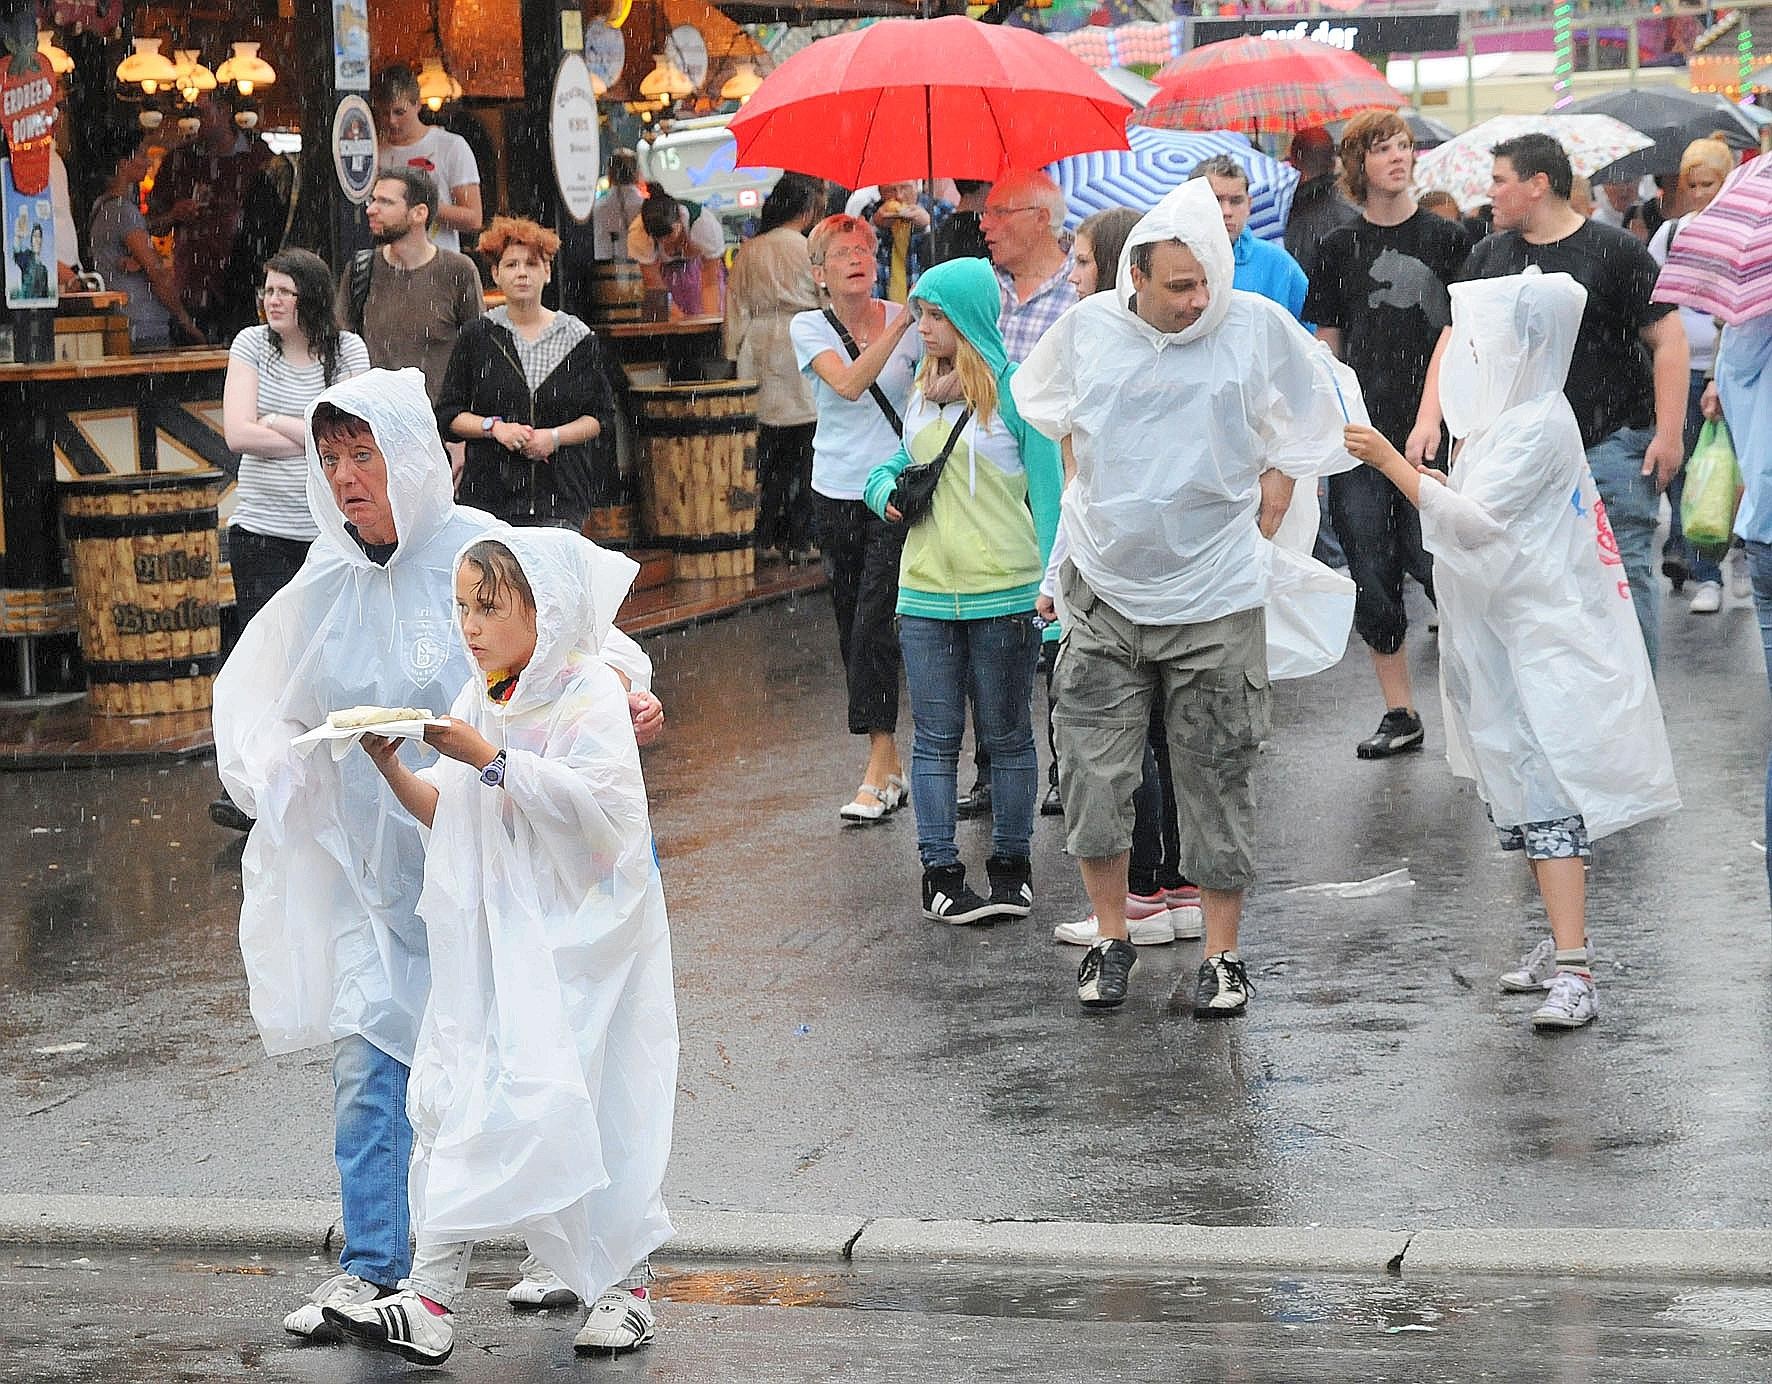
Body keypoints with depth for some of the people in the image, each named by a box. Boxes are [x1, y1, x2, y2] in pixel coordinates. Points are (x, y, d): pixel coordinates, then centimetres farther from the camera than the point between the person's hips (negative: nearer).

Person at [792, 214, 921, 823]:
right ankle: (891, 767, 19)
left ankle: (879, 771, -11)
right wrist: (899, 326, -26)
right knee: (851, 629, 7)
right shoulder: (809, 328, 0)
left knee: (873, 625, -12)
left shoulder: (906, 321, -1)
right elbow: (848, 384, -18)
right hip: (837, 494, 3)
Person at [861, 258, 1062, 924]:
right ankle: (940, 873, 10)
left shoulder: (1014, 390, -7)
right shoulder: (921, 392, 10)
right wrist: (885, 487, 1)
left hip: (1003, 593, -5)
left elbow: (1047, 492, -7)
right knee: (935, 739, 5)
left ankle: (1010, 865, 18)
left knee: (1007, 735, 7)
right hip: (925, 591, 5)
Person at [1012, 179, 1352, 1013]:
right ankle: (1110, 939, 17)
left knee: (1218, 780, 4)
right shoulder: (1087, 327, -1)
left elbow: (1307, 429, 7)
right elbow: (1051, 406, 21)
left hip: (1216, 600, -2)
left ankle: (1221, 954, 14)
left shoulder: (1259, 327, -7)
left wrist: (1262, 522, 4)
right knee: (1091, 775, 0)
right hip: (1103, 594, 2)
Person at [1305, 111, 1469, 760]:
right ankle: (1398, 714, 13)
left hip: (1431, 431, -2)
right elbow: (1326, 346, 11)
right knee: (1371, 578, 2)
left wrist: (1443, 420, -5)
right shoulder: (1339, 247, 8)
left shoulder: (1446, 238, 4)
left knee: (1434, 562, -9)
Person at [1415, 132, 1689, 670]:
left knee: (1624, 574, -6)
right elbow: (1456, 341, 14)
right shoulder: (1489, 257, 12)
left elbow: (1667, 339, -4)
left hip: (1612, 444, -4)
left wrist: (1668, 434, -10)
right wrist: (1428, 419, 0)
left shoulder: (1614, 252, -3)